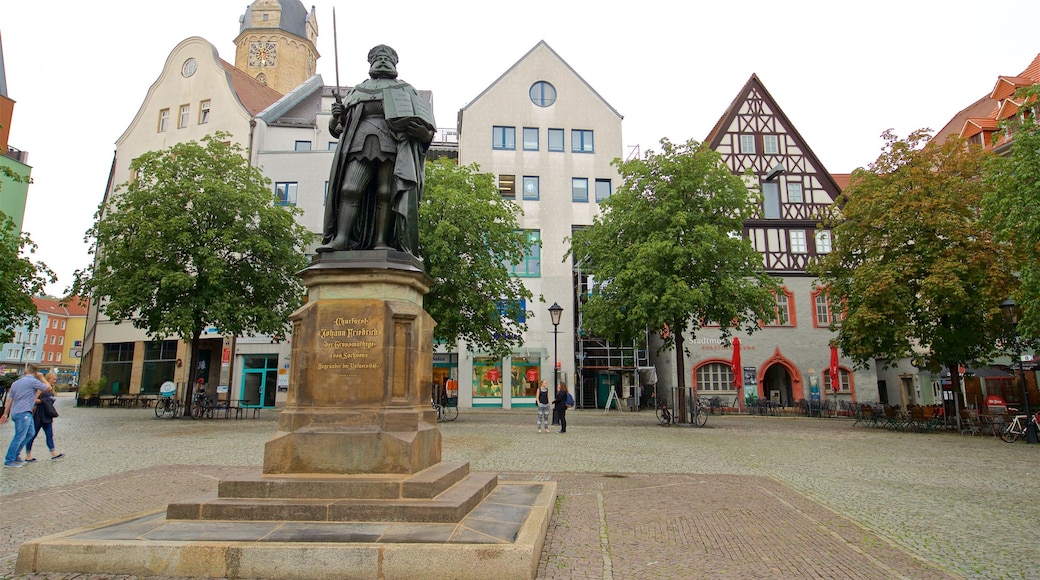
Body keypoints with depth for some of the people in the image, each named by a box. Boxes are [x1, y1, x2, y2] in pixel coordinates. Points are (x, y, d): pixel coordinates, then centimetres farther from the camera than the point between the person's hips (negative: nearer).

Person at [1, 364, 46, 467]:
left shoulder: (16, 383, 15)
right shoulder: (33, 381, -10)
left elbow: (9, 400, 18)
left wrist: (5, 413, 22)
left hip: (15, 412, 9)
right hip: (23, 413, -9)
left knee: (29, 433, 18)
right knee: (19, 437, -3)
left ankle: (15, 456, 20)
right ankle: (9, 461, 0)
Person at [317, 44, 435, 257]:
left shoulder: (405, 90, 28)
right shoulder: (357, 90, 33)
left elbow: (424, 118, 14)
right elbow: (337, 127, 26)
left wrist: (425, 132, -10)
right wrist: (337, 116, 2)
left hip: (392, 143, -1)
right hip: (360, 143, 2)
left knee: (386, 193, -13)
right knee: (349, 189, -15)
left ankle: (381, 241, -18)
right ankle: (340, 239, -23)